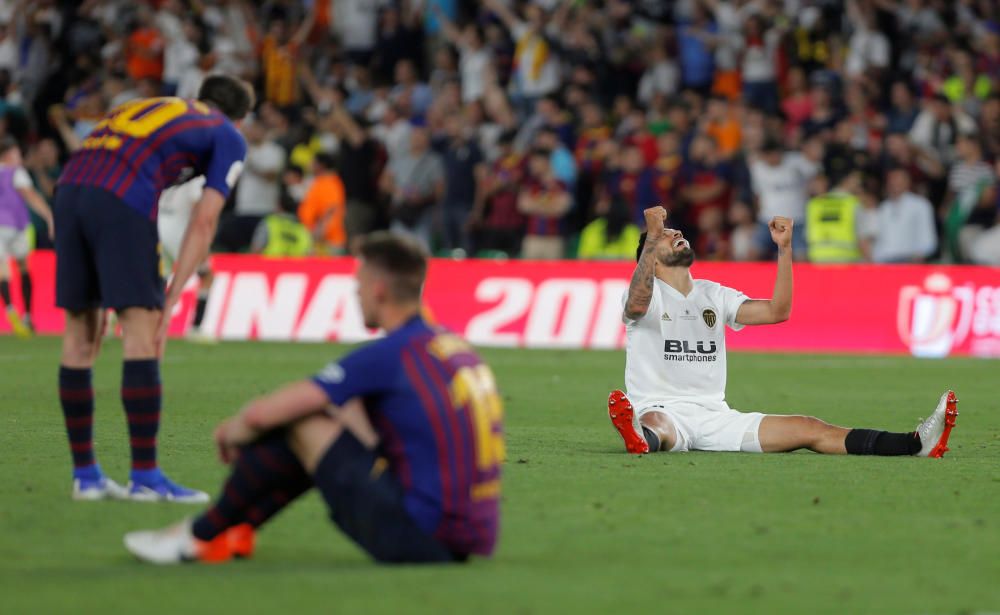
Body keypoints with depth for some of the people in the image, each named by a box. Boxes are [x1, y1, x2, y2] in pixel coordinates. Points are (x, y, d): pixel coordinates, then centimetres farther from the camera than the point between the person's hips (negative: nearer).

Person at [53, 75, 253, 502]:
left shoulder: (145, 107, 36)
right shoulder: (229, 138, 19)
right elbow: (203, 222, 7)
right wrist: (170, 299, 6)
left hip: (69, 190, 6)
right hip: (125, 199, -6)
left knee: (80, 337, 11)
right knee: (141, 335, -2)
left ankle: (85, 475, 16)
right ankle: (144, 478, -3)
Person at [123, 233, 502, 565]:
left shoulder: (386, 356, -12)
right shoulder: (454, 346, 13)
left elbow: (261, 414, -12)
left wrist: (231, 431, 12)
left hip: (421, 538, -8)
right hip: (473, 540, 9)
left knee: (297, 422, -1)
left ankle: (201, 535, 12)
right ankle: (238, 528, 25)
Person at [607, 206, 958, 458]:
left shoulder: (714, 295, 19)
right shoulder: (647, 293, 1)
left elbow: (777, 311, 8)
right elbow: (638, 304, -26)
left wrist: (784, 248, -2)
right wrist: (653, 236, -37)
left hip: (714, 414, 4)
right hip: (660, 410, -4)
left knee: (808, 429, -12)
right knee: (655, 425, -42)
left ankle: (916, 444, -27)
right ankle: (642, 438, -81)